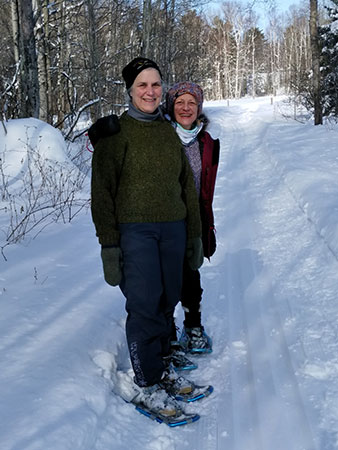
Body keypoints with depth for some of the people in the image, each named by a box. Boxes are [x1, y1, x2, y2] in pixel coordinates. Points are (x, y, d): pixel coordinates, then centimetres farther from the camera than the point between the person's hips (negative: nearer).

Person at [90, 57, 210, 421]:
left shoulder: (169, 132, 14)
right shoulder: (115, 132, -2)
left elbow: (187, 186, 17)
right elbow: (102, 192, -5)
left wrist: (194, 235, 15)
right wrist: (109, 244, -11)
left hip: (172, 229, 5)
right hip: (134, 230, -5)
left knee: (168, 301, 8)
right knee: (144, 305, -6)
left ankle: (163, 367, 25)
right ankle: (146, 385, 7)